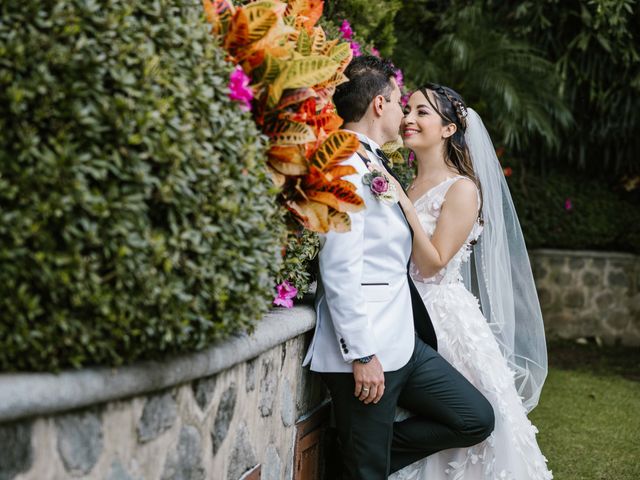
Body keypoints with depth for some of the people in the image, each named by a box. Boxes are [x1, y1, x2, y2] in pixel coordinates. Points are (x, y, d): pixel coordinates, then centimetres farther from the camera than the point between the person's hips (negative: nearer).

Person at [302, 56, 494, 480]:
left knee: (477, 419, 10)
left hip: (404, 342, 10)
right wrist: (361, 354, -21)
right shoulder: (347, 166, -15)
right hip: (367, 352, -10)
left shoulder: (374, 164, 17)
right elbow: (339, 269, -21)